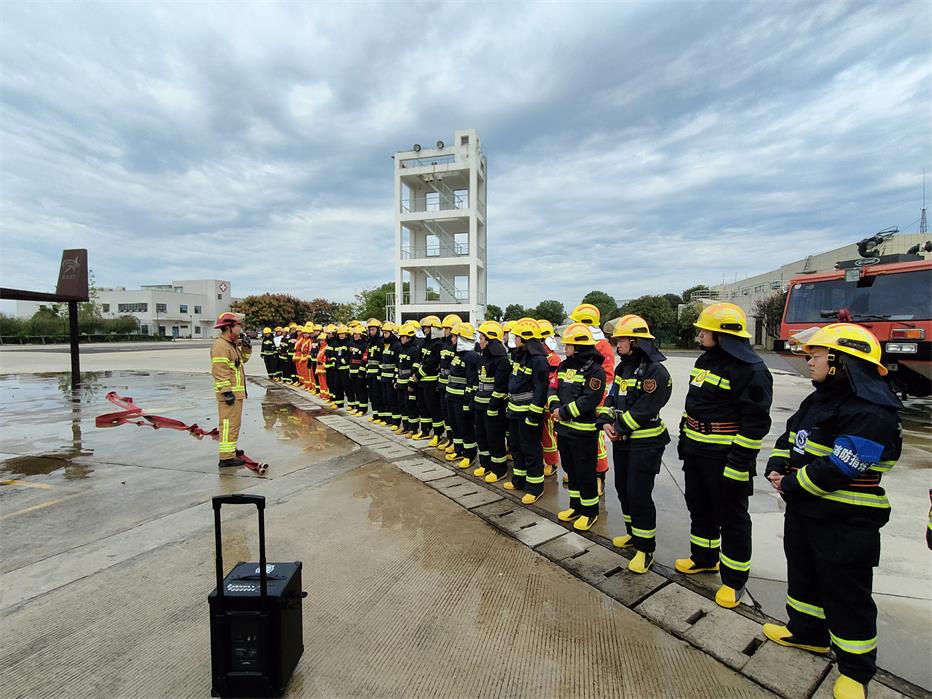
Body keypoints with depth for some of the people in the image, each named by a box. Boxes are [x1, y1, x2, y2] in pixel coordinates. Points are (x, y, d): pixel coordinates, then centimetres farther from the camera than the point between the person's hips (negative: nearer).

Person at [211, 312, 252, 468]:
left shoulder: (232, 344, 15)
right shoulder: (220, 345, -16)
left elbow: (242, 360, 26)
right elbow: (219, 371, -22)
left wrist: (246, 347, 10)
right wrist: (227, 391, -25)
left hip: (237, 392, 11)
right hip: (229, 393, -10)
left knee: (233, 422, 21)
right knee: (229, 423, -8)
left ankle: (230, 449, 35)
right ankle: (226, 457, -5)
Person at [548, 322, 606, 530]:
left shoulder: (595, 370, -15)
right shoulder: (565, 366, 9)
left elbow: (589, 400, -22)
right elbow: (554, 389, 10)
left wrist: (564, 412, -19)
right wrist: (555, 407, -9)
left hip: (583, 431, -8)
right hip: (564, 428, 8)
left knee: (585, 472, 5)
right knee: (570, 468, 18)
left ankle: (590, 511, 23)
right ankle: (576, 506, 35)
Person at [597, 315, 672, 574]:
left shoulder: (655, 372, -17)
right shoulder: (623, 368, 10)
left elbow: (644, 409, -23)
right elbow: (611, 399, 10)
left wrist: (619, 427, -16)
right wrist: (606, 422, -5)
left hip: (645, 444, -8)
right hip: (622, 442, 9)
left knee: (639, 495, -2)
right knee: (623, 490, 18)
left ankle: (646, 548, 16)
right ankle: (633, 533, 38)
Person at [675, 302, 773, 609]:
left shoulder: (751, 370, -19)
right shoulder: (705, 360, 8)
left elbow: (755, 423, -20)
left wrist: (738, 466, -20)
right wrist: (684, 438, 18)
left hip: (725, 457, -9)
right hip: (696, 453, 9)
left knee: (732, 518, 8)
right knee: (699, 508, 22)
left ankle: (735, 579, 26)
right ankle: (704, 557, 42)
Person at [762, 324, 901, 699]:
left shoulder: (872, 413, -23)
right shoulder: (820, 399, 6)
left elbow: (838, 468, -27)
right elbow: (790, 435, 12)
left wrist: (791, 484, -17)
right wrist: (776, 467, -4)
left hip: (846, 523, -9)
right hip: (804, 510, 9)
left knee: (846, 593, 8)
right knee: (803, 573, 24)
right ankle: (808, 632, 45)